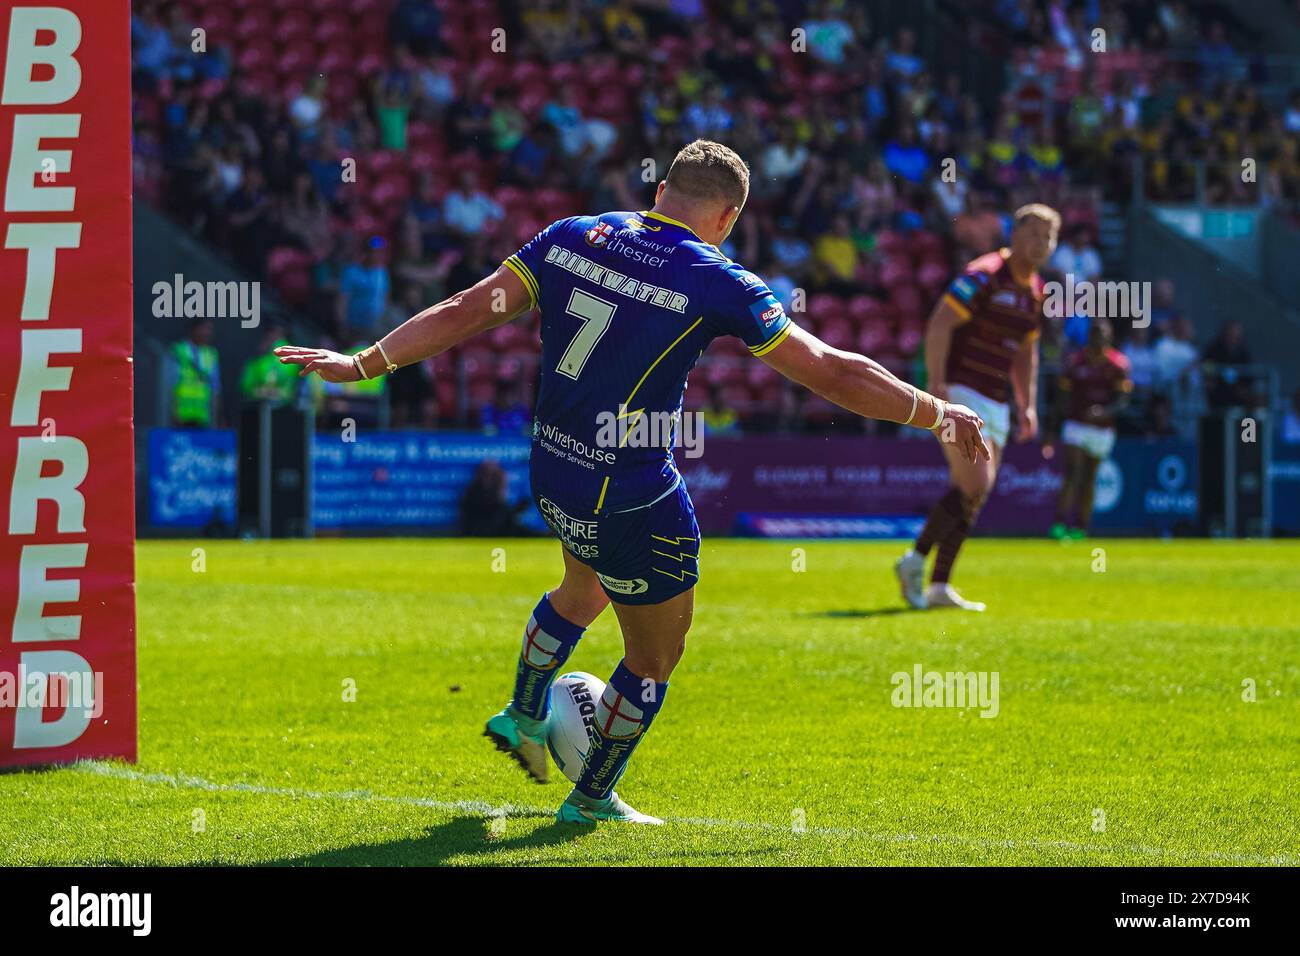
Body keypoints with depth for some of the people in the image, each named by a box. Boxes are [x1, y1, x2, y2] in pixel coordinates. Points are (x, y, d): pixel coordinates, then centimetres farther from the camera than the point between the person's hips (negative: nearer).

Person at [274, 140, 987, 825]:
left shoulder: (572, 237, -1)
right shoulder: (715, 282, -15)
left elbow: (467, 312, -2)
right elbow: (832, 372, -12)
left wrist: (364, 363, 4)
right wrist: (939, 414, -2)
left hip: (550, 478, 6)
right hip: (633, 502, -6)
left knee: (585, 586, 38)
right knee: (655, 657, 18)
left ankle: (523, 717, 49)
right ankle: (593, 799, 31)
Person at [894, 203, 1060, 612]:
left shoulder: (1034, 292, 13)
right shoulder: (985, 276, -13)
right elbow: (939, 324, -18)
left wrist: (1027, 406, 17)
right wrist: (937, 384, -25)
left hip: (994, 405, 8)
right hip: (959, 392, -8)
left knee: (972, 495, 6)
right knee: (975, 487, -18)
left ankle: (939, 587, 11)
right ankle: (915, 561, -7)